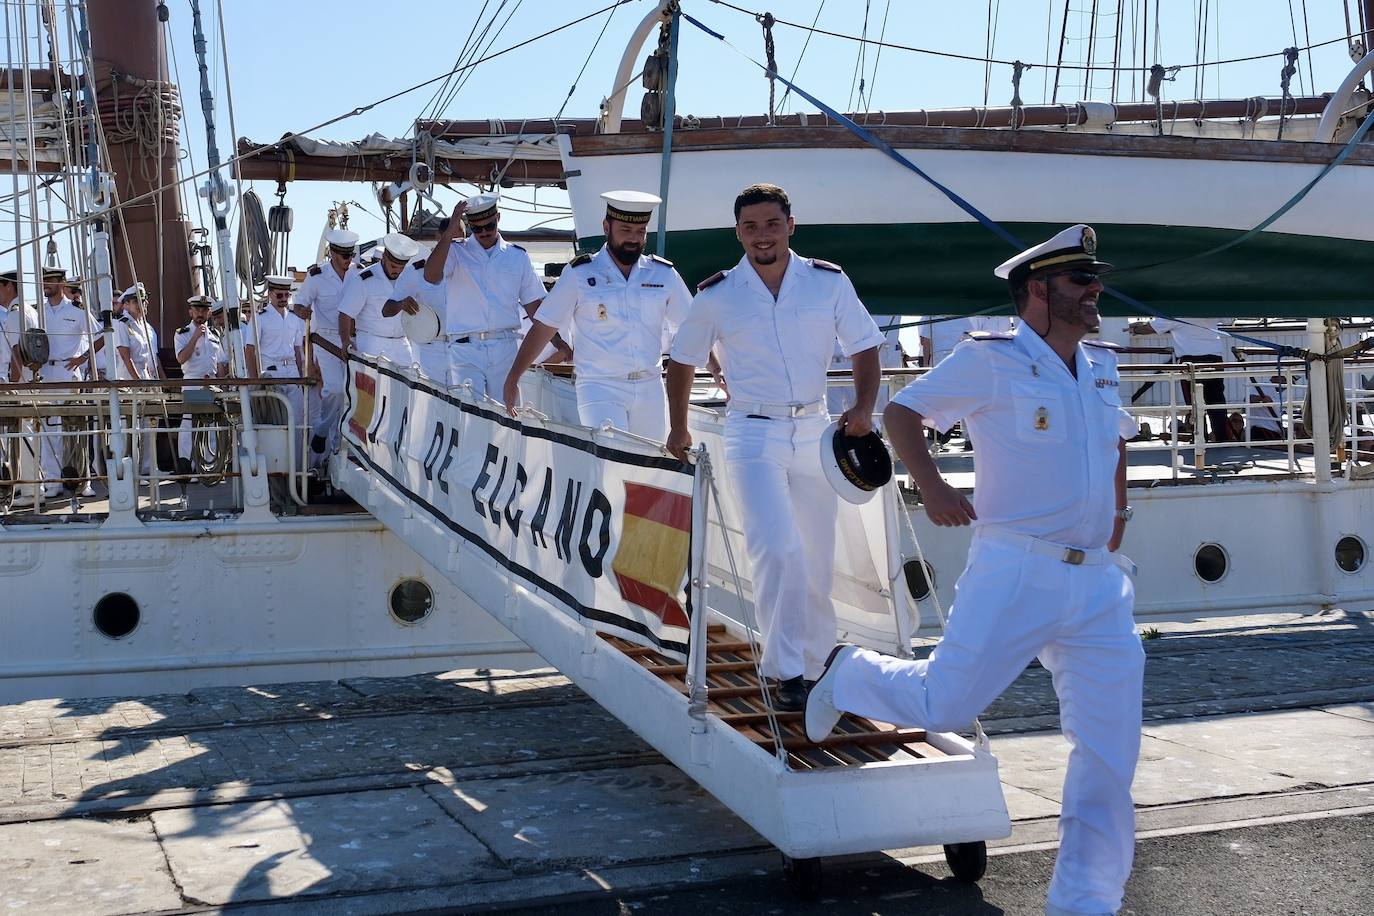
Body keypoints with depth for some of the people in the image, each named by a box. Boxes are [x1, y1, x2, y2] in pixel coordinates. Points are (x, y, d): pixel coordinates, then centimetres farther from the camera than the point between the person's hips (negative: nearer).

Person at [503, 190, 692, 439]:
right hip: (600, 389, -4)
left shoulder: (663, 274, 8)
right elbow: (543, 328, 2)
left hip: (650, 390, 4)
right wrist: (512, 380, -1)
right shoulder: (579, 274, 0)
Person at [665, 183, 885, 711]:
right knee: (777, 550, -19)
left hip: (814, 429, 2)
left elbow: (863, 347, 4)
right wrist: (678, 430, 13)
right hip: (754, 433, -2)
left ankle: (815, 661, 29)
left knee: (817, 558, 11)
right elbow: (682, 361, 11)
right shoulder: (716, 295, -2)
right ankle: (786, 671, -10)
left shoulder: (829, 282, 0)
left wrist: (863, 408, -11)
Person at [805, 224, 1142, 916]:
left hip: (1100, 584, 6)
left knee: (1110, 754, 3)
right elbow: (901, 411, -1)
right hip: (1015, 574, -6)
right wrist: (930, 485, -16)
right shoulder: (991, 360, -5)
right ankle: (851, 675, 25)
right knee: (942, 708, -7)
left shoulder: (1102, 369, 14)